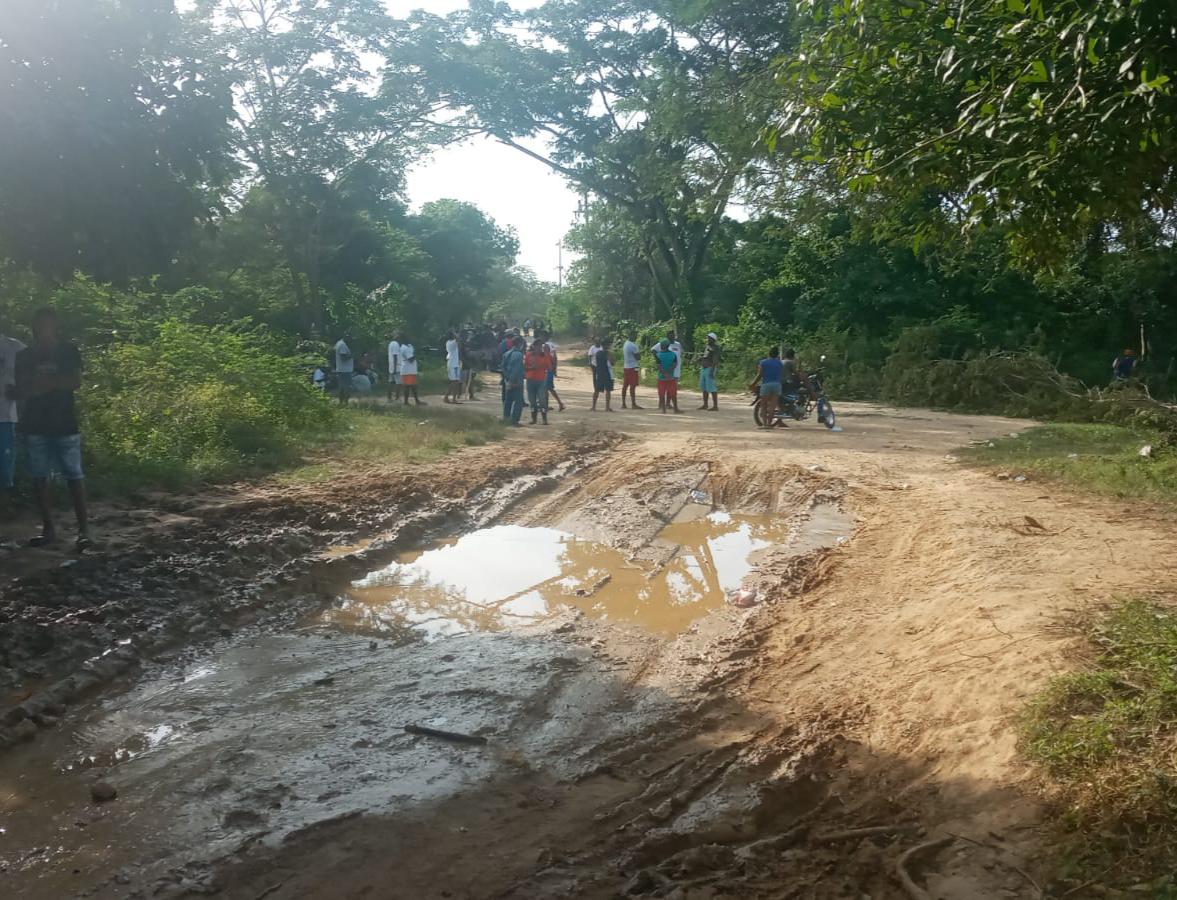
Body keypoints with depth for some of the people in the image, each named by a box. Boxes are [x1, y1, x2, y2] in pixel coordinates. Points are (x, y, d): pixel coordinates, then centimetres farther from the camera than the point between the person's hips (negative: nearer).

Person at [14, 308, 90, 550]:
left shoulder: (68, 351, 3)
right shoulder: (24, 356, 9)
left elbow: (76, 382, -6)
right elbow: (20, 391, 4)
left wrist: (44, 382, -10)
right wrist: (56, 382, -13)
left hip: (64, 423, -3)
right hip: (34, 424, 3)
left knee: (74, 476, -6)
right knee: (39, 477, 4)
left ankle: (83, 530, -6)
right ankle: (48, 528, 13)